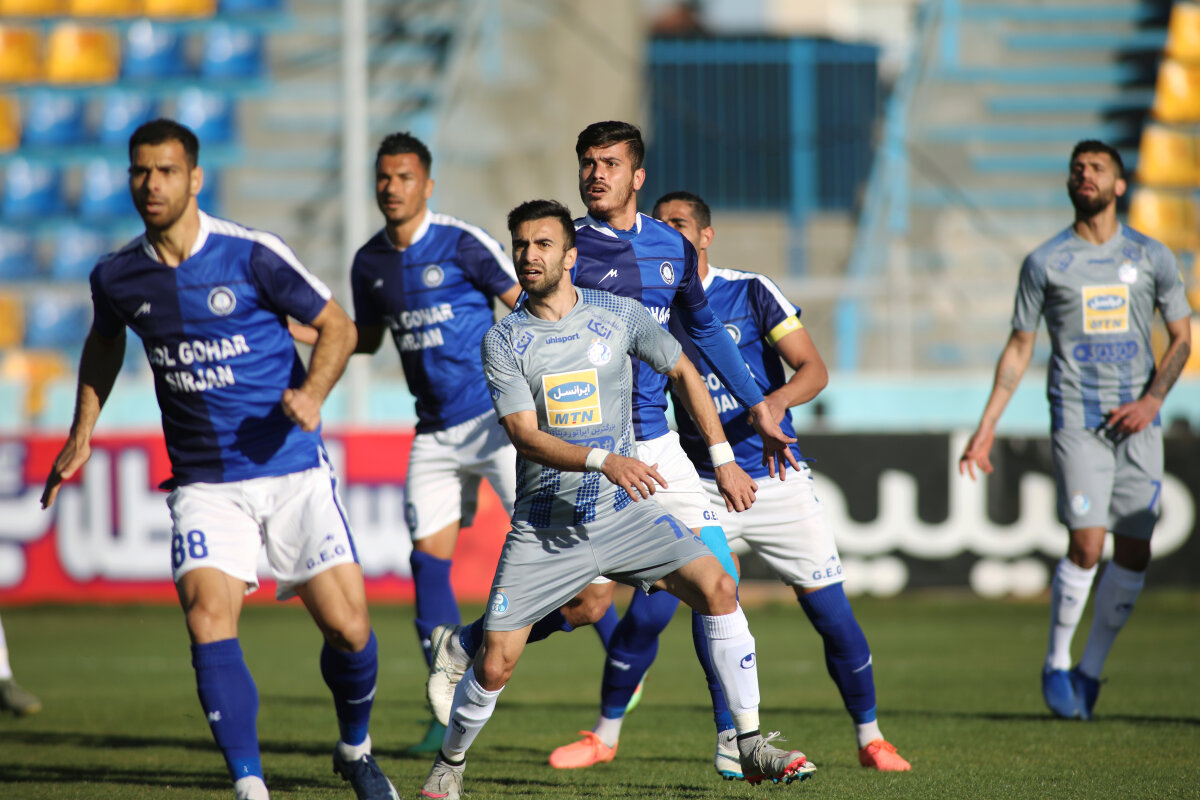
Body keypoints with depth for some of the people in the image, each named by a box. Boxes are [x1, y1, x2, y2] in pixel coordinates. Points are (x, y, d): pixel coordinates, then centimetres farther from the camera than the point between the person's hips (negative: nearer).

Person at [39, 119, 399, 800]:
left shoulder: (251, 255, -11)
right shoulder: (117, 276, 0)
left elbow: (338, 326, -3)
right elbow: (105, 341, 23)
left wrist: (313, 393, -21)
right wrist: (82, 432, 20)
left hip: (292, 469, -2)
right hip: (204, 483, 2)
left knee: (347, 626, -4)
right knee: (209, 619, -20)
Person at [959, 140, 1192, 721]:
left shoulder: (1151, 257, 8)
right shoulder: (1045, 262, 5)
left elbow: (1181, 338, 12)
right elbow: (1018, 349, 9)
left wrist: (1151, 400, -4)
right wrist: (986, 427, 2)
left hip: (1138, 418, 2)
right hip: (1077, 417, -2)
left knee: (1134, 553, -2)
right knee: (1086, 545, -13)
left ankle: (1091, 668, 14)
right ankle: (1056, 665, 5)